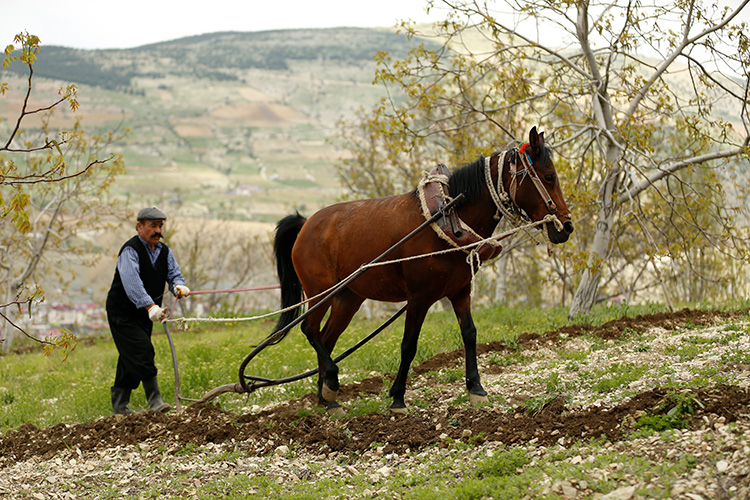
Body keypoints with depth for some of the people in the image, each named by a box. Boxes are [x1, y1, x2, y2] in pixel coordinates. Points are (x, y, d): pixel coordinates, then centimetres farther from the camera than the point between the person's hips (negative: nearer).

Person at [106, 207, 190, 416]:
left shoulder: (164, 251, 6)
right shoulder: (130, 250, -20)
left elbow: (174, 273, -1)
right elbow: (132, 283, -34)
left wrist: (178, 286, -28)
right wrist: (150, 307, -47)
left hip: (145, 313, 7)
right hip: (122, 312, -7)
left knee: (131, 359, 9)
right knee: (142, 351, -19)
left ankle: (119, 405, 17)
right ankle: (154, 401, -19)